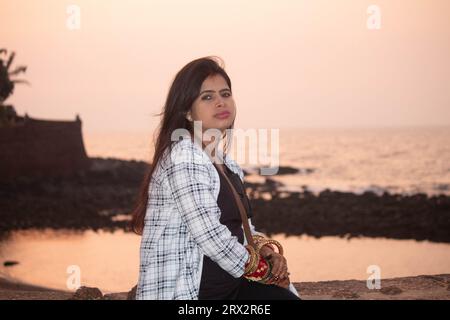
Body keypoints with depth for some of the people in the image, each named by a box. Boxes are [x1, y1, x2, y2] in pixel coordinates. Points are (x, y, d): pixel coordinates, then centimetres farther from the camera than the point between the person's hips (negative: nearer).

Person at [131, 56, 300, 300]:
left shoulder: (227, 164, 14)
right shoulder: (183, 156, -14)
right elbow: (210, 235, -21)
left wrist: (269, 254, 1)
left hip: (232, 286, 8)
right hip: (184, 291, -8)